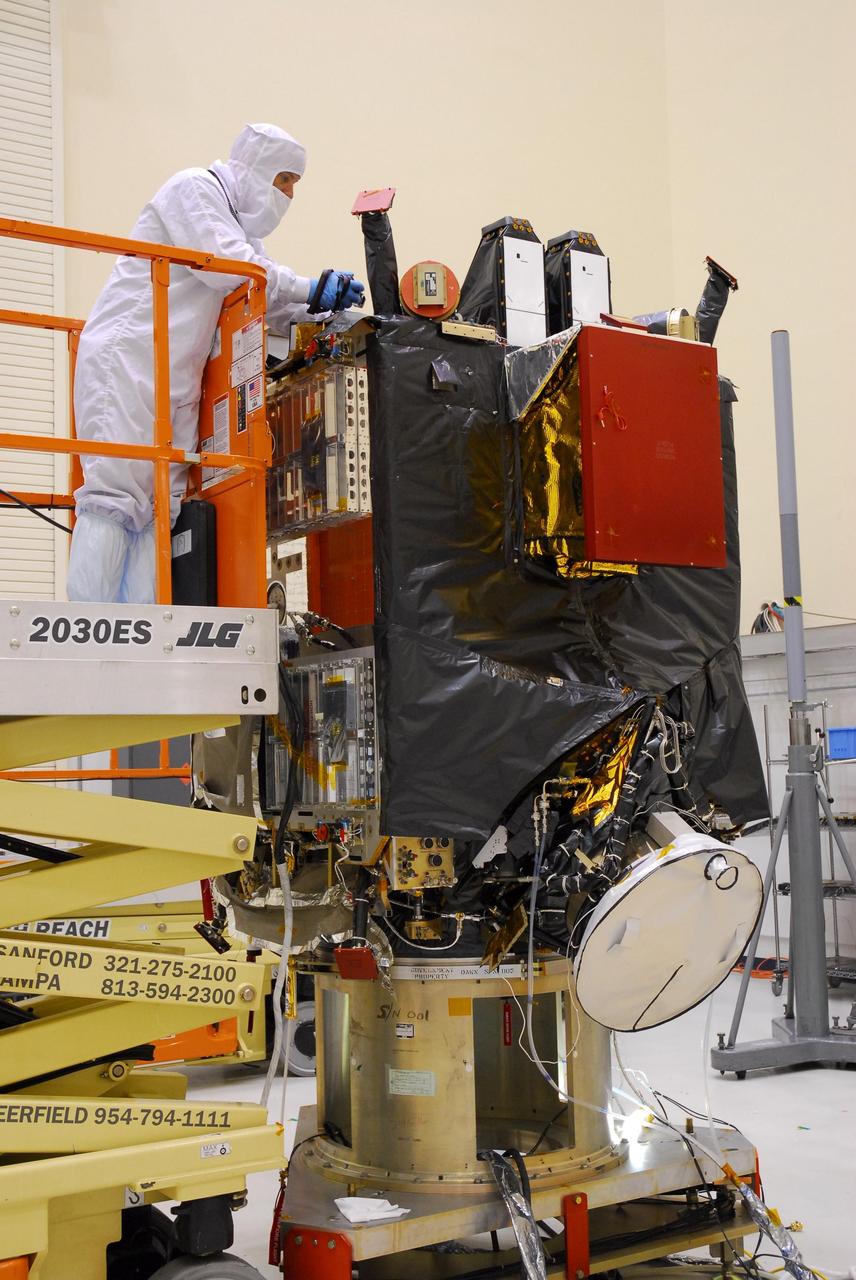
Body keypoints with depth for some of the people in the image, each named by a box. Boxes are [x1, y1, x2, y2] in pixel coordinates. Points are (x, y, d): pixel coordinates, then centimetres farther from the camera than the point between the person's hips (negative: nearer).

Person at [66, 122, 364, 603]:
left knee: (161, 505, -1)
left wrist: (322, 315, 4)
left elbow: (271, 307, 22)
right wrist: (312, 290, -10)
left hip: (179, 374, 9)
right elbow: (227, 266, -16)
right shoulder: (195, 188, -1)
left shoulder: (243, 226, 27)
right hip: (127, 356, -9)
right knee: (115, 490, -16)